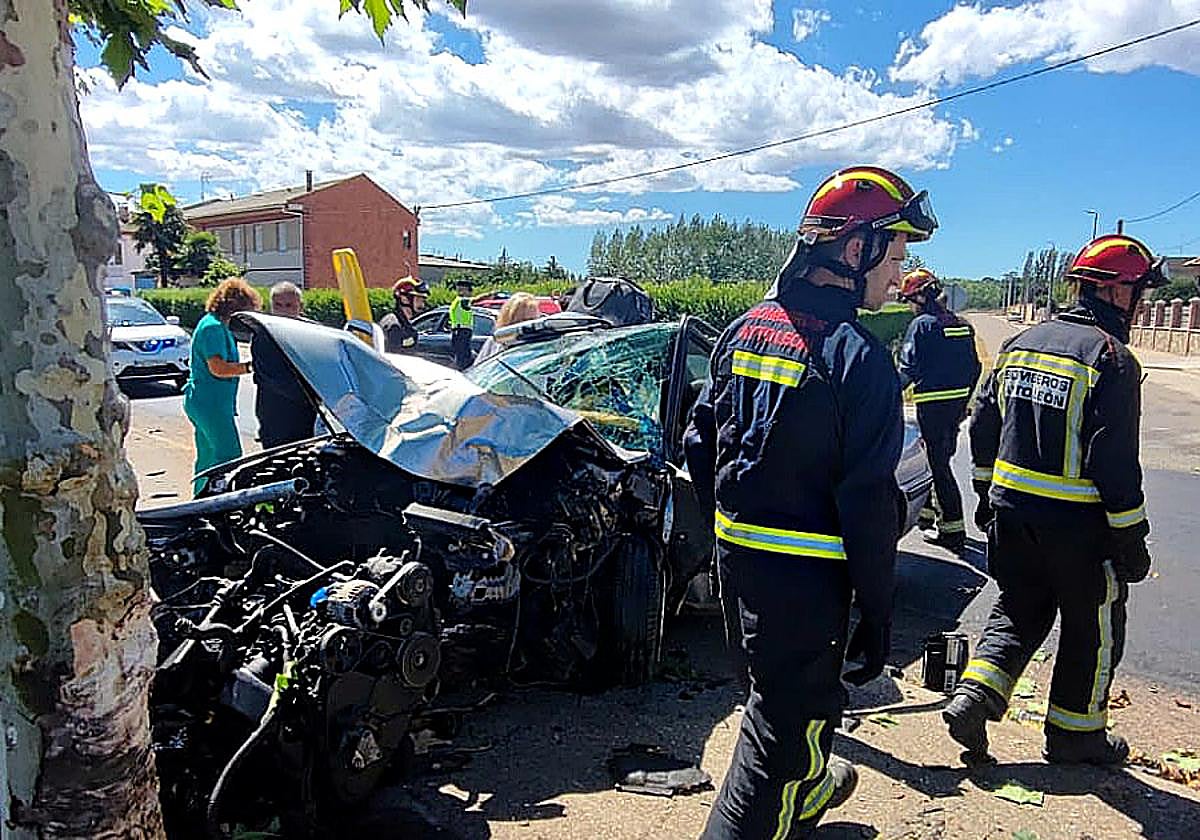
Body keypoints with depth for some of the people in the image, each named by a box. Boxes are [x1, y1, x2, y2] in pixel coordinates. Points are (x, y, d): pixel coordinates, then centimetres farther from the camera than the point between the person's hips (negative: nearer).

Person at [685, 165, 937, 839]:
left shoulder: (747, 329, 3)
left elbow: (700, 443, 8)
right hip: (804, 578, -8)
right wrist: (877, 614, -11)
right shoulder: (859, 357, -19)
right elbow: (867, 500, -20)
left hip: (737, 557, 8)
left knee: (787, 689, 30)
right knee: (788, 718, 9)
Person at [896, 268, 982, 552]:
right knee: (943, 457, 19)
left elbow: (908, 368, -15)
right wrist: (964, 400, 22)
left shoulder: (921, 324, -11)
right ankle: (935, 511, 32)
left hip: (932, 403, -8)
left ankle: (953, 527, -3)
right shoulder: (962, 325, 12)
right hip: (958, 402, 8)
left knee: (938, 462, -4)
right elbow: (974, 367, 15)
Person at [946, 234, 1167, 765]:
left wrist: (988, 491, 21)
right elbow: (1115, 459, -18)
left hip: (1011, 510, 6)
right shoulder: (1112, 359, -15)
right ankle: (1075, 732, 27)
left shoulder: (1020, 344, 6)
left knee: (1018, 612, 20)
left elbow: (983, 426, 11)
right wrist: (1131, 537, -10)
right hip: (1078, 522, -6)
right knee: (1094, 627, 14)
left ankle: (973, 699, 8)